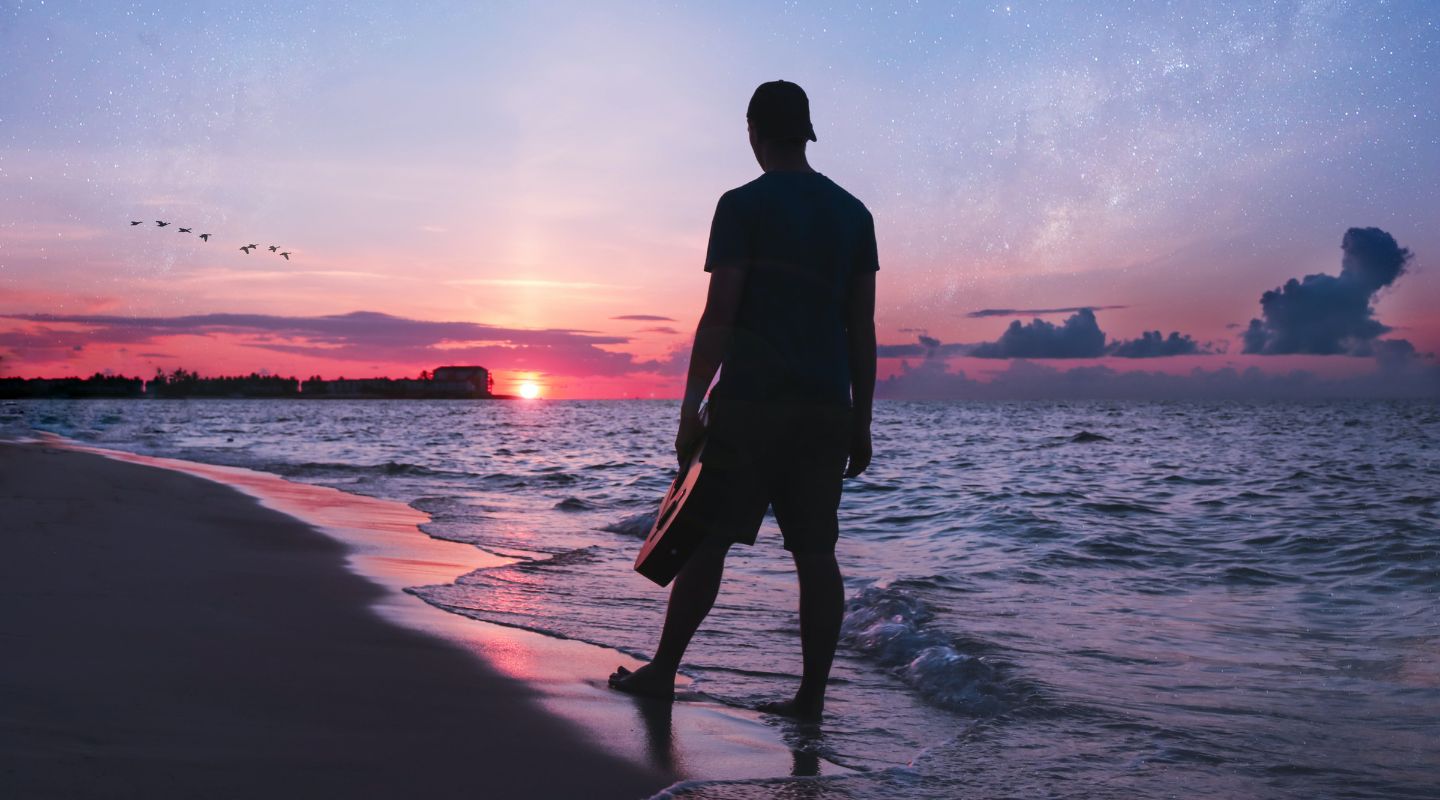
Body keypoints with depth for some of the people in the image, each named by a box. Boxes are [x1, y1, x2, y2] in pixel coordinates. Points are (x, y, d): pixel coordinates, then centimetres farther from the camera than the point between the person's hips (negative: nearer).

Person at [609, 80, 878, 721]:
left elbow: (719, 315, -10)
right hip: (827, 405, 5)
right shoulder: (853, 213, 12)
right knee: (815, 552, 4)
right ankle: (812, 694, 6)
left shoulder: (742, 206, -3)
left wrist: (692, 407, -7)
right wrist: (861, 423, 14)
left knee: (707, 538, 5)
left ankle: (663, 670, 15)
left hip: (752, 401, -4)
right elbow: (862, 329, 10)